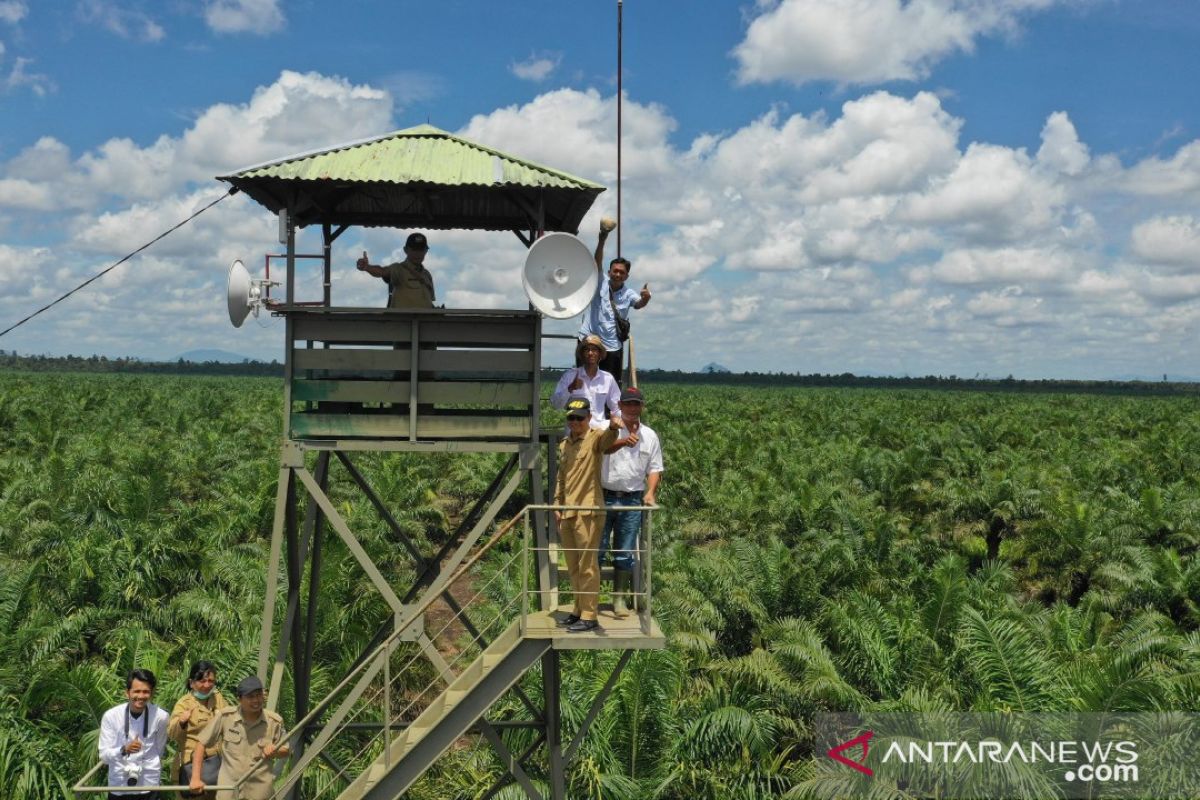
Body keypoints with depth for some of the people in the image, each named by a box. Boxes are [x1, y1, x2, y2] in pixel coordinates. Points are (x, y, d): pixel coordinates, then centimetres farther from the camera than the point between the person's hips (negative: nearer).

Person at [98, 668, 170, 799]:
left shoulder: (160, 716, -12)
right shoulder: (111, 716, -12)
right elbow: (104, 755, -11)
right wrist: (124, 750, -30)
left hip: (148, 785, 0)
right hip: (118, 786, 0)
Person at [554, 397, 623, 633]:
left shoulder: (595, 438, -7)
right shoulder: (564, 445, 14)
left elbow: (607, 440, -32)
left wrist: (612, 427, -54)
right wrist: (557, 505, 16)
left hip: (588, 511, -7)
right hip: (567, 513, 7)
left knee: (587, 565, -4)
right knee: (573, 567, 15)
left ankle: (589, 617, 1)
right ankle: (579, 610, 26)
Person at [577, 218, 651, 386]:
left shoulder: (628, 294, 1)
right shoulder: (601, 282, 0)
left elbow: (638, 304, -18)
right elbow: (597, 262, -15)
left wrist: (645, 298, -43)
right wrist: (602, 241, -32)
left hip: (612, 347, 1)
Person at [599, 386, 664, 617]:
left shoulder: (650, 435, 10)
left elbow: (654, 468, 14)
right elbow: (603, 447, -23)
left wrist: (651, 492, -3)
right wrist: (623, 442, -43)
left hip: (632, 501, 3)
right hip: (604, 497, -3)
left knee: (626, 553, 7)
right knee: (597, 549, 1)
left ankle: (620, 598, 16)